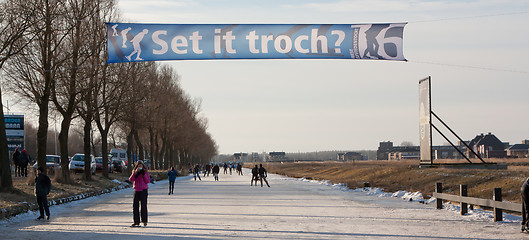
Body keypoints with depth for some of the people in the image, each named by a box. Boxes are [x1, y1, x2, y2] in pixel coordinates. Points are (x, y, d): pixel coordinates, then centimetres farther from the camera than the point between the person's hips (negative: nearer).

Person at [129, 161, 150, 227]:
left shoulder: (145, 172, 2)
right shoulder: (134, 172, 9)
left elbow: (148, 181, -6)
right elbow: (131, 179, -6)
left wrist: (144, 174, -15)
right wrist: (135, 173, -15)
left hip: (143, 190, -3)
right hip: (136, 190, 3)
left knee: (143, 205, -5)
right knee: (135, 206, 0)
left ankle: (144, 221, 4)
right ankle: (136, 222, 6)